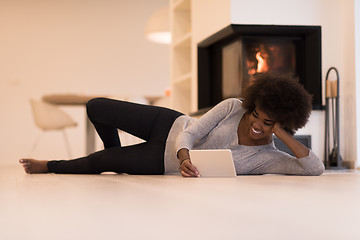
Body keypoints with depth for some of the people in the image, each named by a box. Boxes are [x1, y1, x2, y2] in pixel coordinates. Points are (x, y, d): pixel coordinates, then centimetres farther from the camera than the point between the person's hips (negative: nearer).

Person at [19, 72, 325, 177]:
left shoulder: (269, 158, -19)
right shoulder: (234, 107, -17)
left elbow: (316, 168, -30)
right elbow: (191, 132, -19)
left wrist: (284, 134, -35)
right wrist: (185, 156, -41)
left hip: (166, 162, -1)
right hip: (171, 126, 2)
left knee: (94, 163, -4)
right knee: (96, 107, 0)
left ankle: (50, 166, 30)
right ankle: (117, 155, 31)